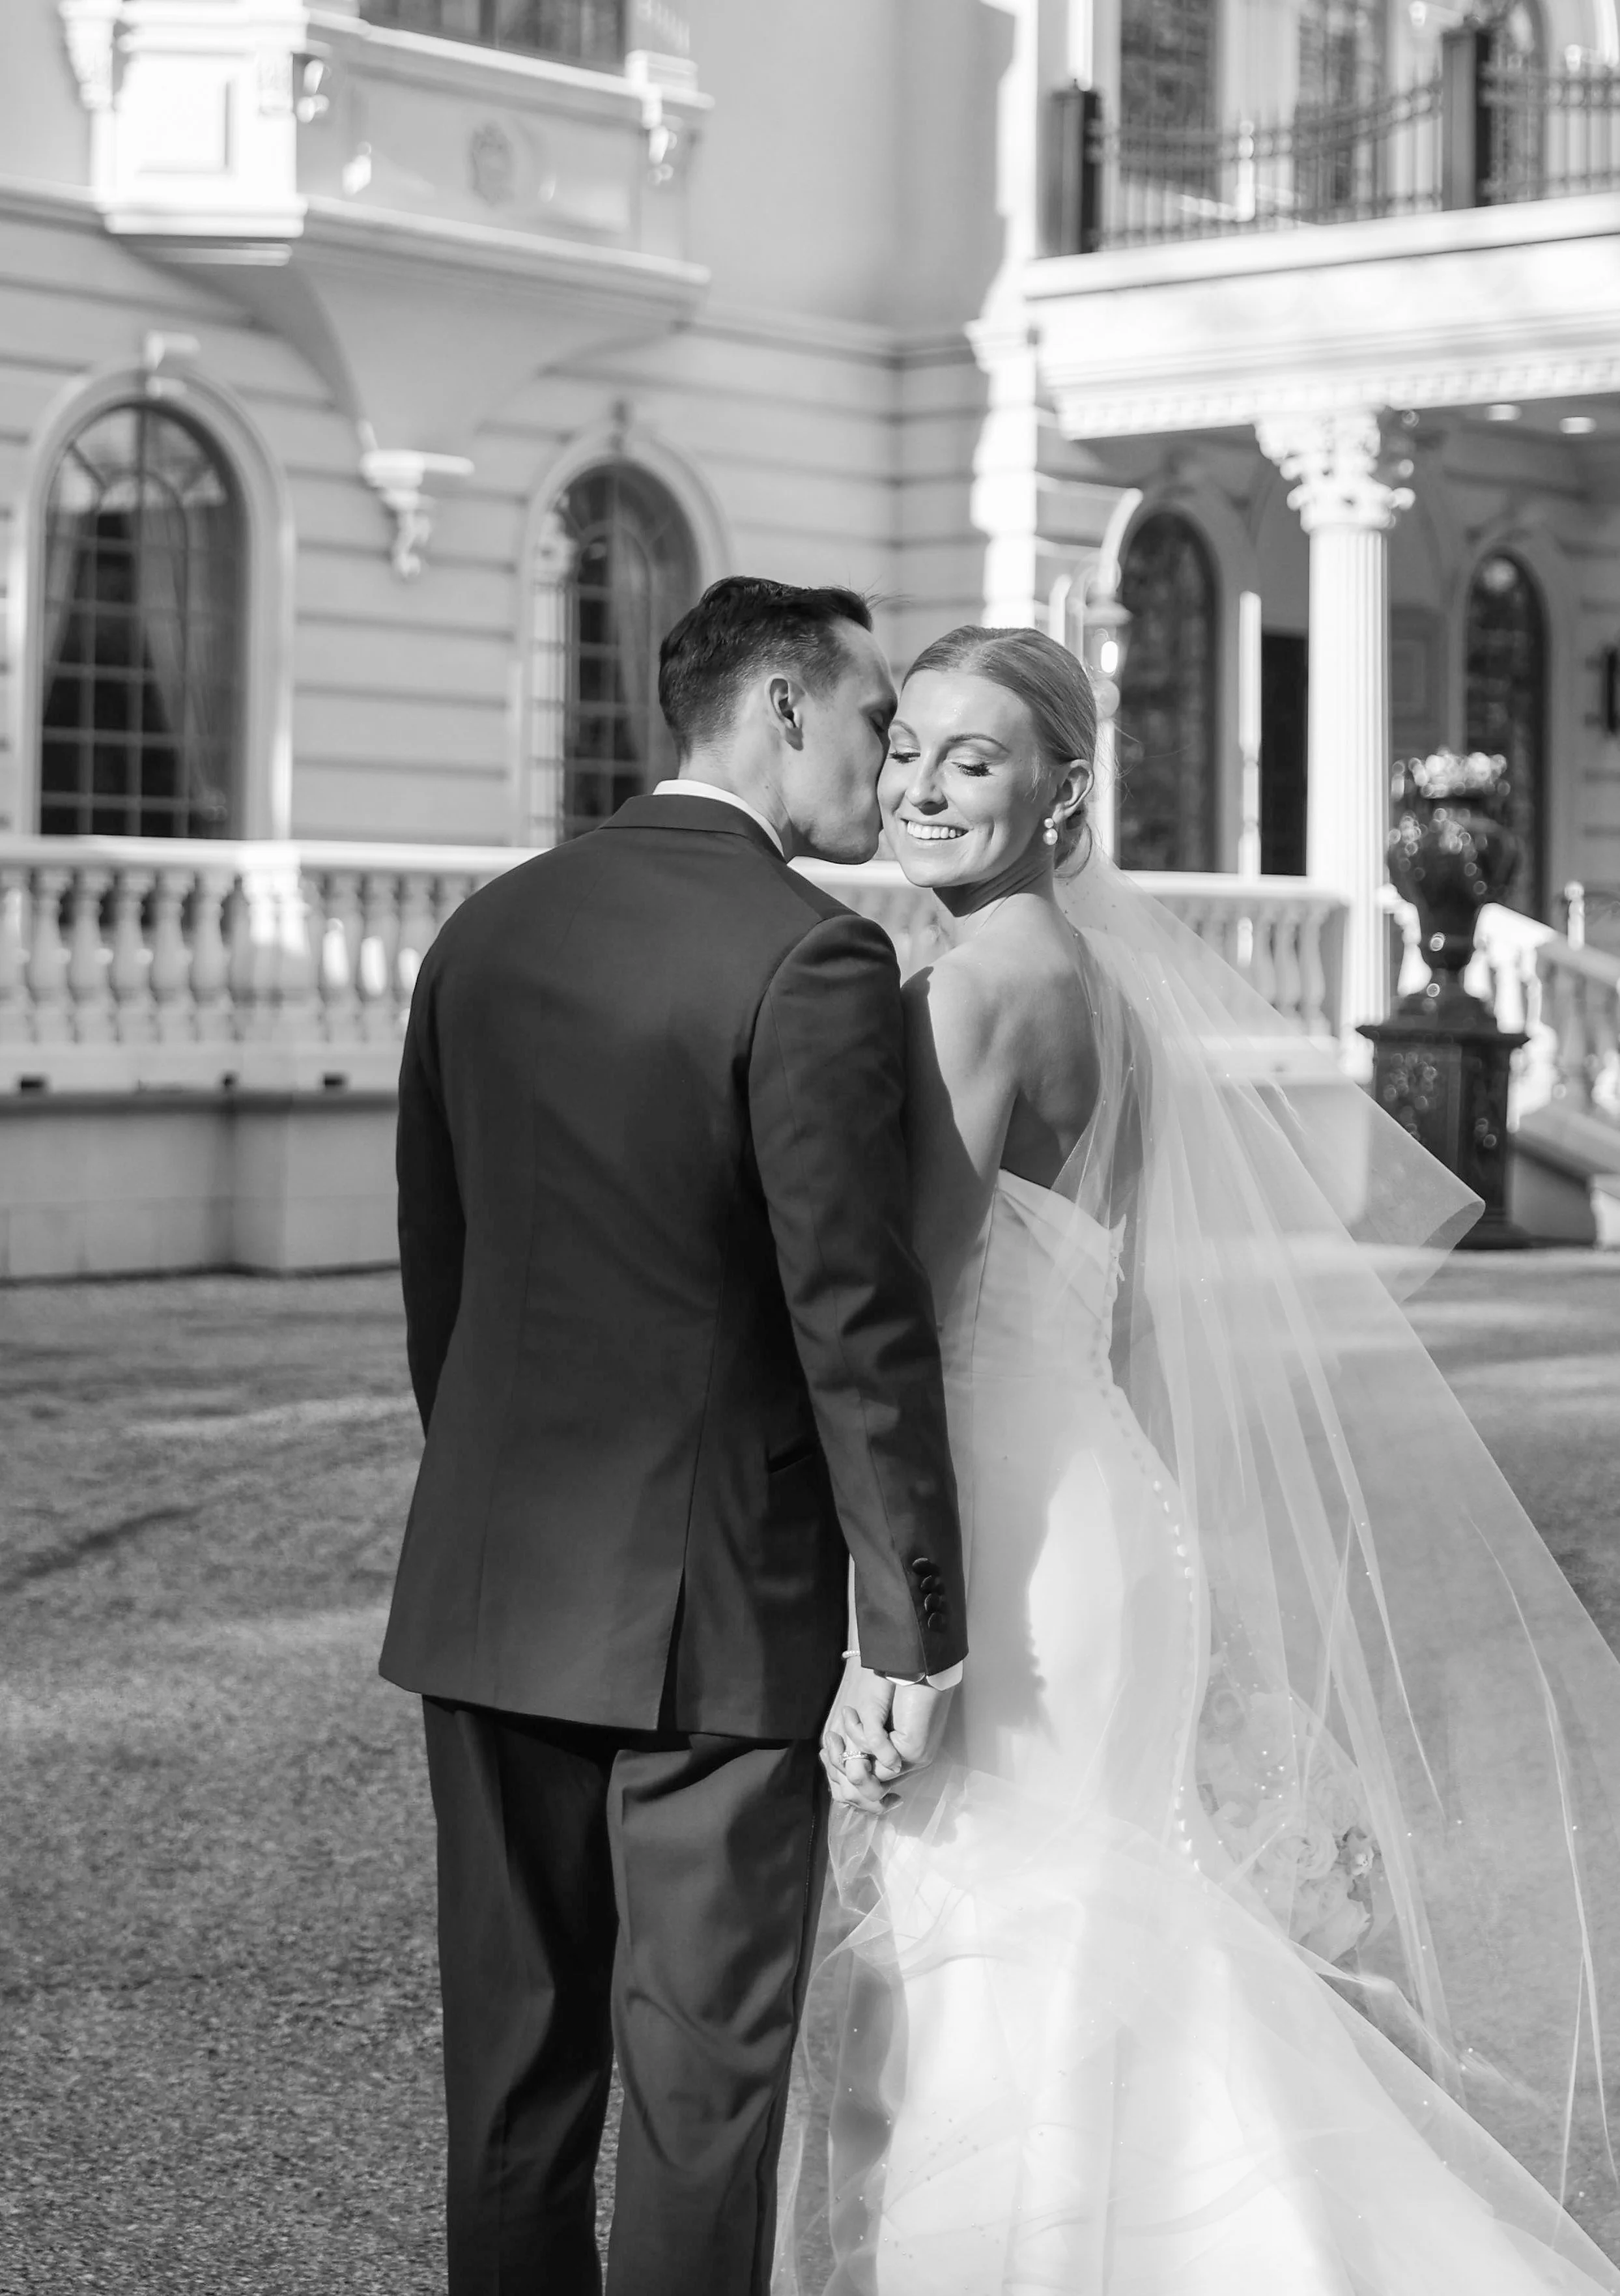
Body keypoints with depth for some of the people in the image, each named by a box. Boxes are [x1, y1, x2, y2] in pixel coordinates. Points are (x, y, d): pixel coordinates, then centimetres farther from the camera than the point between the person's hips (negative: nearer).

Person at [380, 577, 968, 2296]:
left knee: (515, 2045, 14)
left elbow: (433, 1268, 13)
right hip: (714, 1595, -6)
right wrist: (913, 1621, -9)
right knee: (703, 2062, 3)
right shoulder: (810, 958, -14)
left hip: (489, 1584, 6)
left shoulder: (485, 933, 7)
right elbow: (856, 1318, -15)